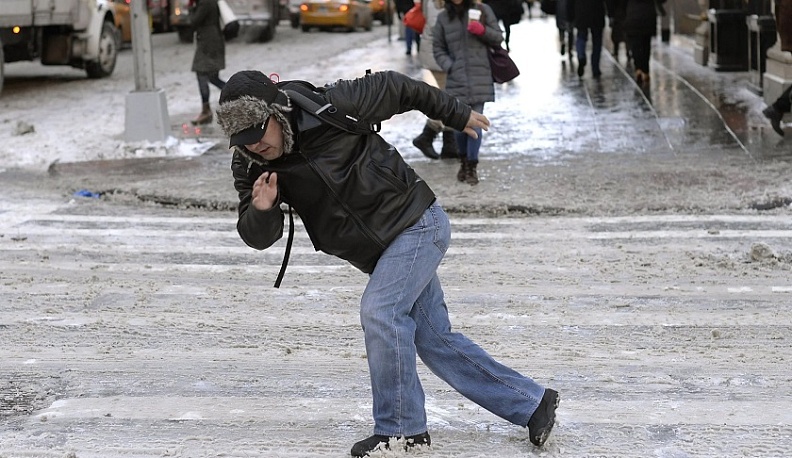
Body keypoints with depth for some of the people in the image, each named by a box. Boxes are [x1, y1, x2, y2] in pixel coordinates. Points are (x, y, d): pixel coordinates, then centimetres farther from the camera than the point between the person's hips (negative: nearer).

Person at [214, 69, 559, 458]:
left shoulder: (330, 107, -22)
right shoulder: (251, 167, -7)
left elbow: (394, 88, -7)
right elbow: (258, 237, -8)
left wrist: (457, 116, 5)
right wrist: (262, 210, -32)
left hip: (417, 222, -7)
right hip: (384, 251, 7)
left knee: (379, 311, -22)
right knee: (435, 340, 9)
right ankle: (531, 403, 20)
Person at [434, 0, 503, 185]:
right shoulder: (443, 17, 6)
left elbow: (499, 38, 8)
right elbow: (438, 48, 12)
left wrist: (483, 31, -12)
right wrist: (449, 67, -3)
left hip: (480, 80, -2)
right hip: (456, 80, 2)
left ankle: (472, 166, 6)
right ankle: (464, 161, 26)